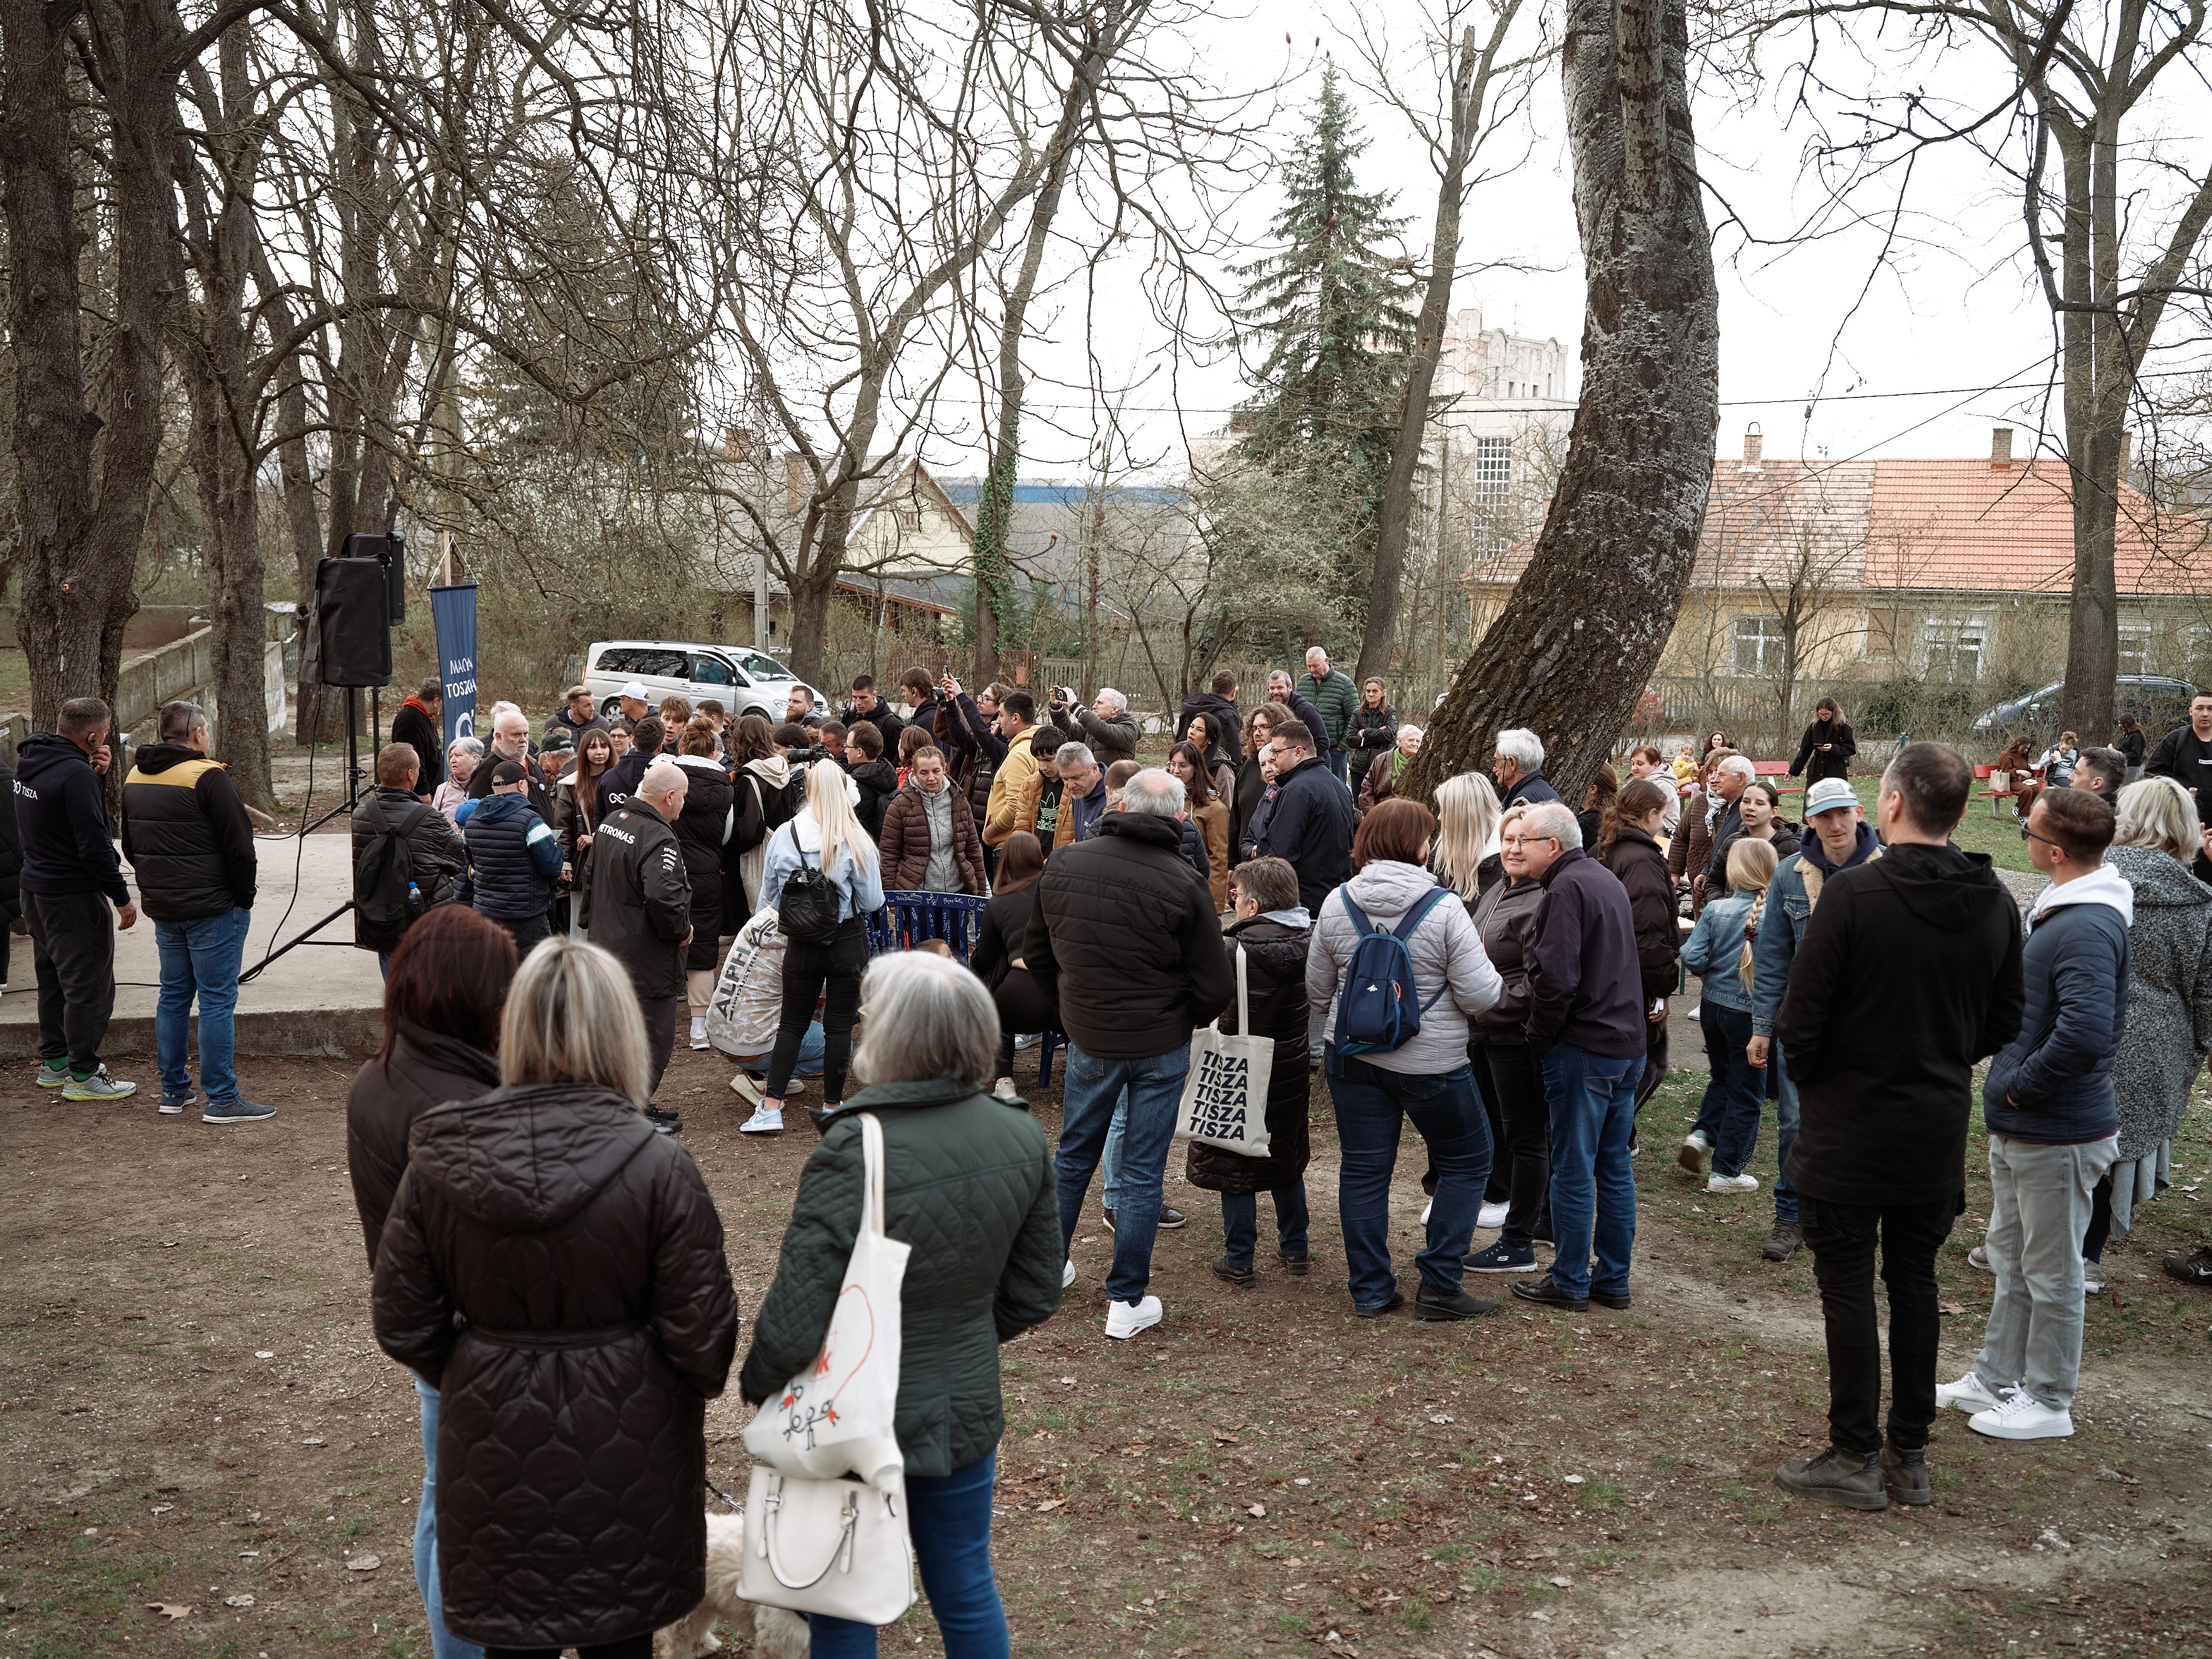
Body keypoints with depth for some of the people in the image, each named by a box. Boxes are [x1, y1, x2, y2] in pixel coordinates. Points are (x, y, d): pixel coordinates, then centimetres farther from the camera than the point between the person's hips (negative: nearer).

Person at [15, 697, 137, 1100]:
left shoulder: (29, 761, 7)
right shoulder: (75, 774, -22)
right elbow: (94, 844, -23)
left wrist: (97, 775, -1)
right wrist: (122, 897, -16)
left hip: (35, 888, 10)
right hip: (74, 896, -10)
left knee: (53, 980, 21)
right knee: (89, 986, -1)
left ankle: (53, 1063, 30)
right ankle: (82, 1076, 4)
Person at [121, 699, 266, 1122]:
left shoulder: (134, 777, 10)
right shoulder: (207, 777, -16)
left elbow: (130, 846, 20)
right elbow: (240, 845, -16)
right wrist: (244, 897, -4)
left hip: (163, 909, 8)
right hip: (214, 910, -8)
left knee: (174, 996, 16)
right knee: (217, 1000, -4)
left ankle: (173, 1090, 22)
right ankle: (222, 1099, -2)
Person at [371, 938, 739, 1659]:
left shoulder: (436, 1162, -10)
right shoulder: (661, 1170, -19)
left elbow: (404, 1327, -2)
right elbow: (701, 1335, -14)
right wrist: (700, 1384, 8)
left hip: (495, 1443, 2)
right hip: (624, 1456, -2)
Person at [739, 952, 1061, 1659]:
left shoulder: (855, 1154, -27)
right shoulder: (1021, 1137, -8)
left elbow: (794, 1322, -26)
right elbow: (1037, 1291, 3)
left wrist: (757, 1383, -6)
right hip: (967, 1413, 5)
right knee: (967, 1594, 23)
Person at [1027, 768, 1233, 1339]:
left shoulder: (1063, 864, -5)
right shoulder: (1183, 885, -18)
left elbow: (1037, 951, 8)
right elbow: (1213, 987, -11)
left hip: (1088, 1038, 3)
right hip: (1160, 1045, -3)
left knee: (1074, 1154, 21)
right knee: (1143, 1171, 7)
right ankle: (1127, 1302, 14)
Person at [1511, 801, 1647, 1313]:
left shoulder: (1566, 889, -15)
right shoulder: (1608, 880, 14)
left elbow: (1556, 978, -23)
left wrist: (1539, 1035, -9)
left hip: (1582, 1049, -9)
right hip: (1628, 1043, 9)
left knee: (1573, 1171, 1)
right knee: (1615, 1168, 13)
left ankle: (1570, 1282, 9)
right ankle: (1613, 1280, 21)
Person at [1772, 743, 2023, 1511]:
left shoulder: (1854, 892, -19)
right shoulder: (1995, 904, 0)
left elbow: (1801, 1015, -17)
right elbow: (2004, 1023, 9)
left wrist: (1807, 1074, 2)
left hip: (1850, 1126, -5)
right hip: (1939, 1130, 6)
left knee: (1848, 1289, 4)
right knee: (1915, 1284, 15)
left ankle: (1856, 1458, 11)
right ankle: (1910, 1456, 23)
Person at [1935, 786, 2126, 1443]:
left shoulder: (2088, 929, -25)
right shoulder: (2056, 909, 8)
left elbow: (2086, 1033, -36)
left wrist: (2020, 1086, -22)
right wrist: (2008, 1087, 12)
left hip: (2058, 1134, -10)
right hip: (2017, 1127, 10)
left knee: (2051, 1271, 6)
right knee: (2010, 1258, 21)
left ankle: (2048, 1403, 21)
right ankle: (1996, 1380, 35)